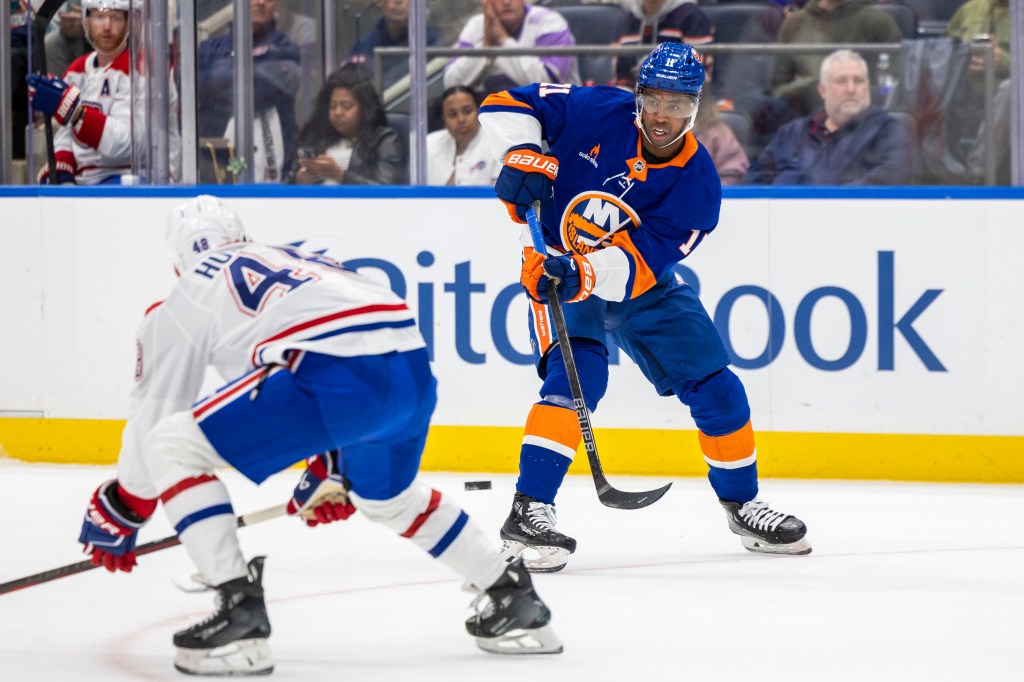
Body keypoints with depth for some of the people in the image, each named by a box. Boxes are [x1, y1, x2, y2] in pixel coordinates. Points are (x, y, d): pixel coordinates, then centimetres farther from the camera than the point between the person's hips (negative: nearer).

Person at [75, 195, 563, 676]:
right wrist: (332, 468, 52)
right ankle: (514, 602, 41)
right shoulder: (295, 260, 37)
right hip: (413, 373, 7)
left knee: (175, 447, 3)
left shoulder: (186, 299, 19)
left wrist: (118, 513, 30)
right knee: (386, 496, 37)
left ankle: (239, 608, -7)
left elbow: (153, 414, 19)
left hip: (335, 378, -7)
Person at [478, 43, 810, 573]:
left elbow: (640, 261, -28)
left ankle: (742, 504, 24)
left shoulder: (697, 183, -18)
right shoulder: (597, 112, -19)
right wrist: (523, 155, -32)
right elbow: (507, 106, -14)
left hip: (641, 287, 3)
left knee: (714, 386, 2)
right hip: (557, 267, -3)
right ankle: (528, 512, -30)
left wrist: (585, 274, -45)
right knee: (577, 376, -27)